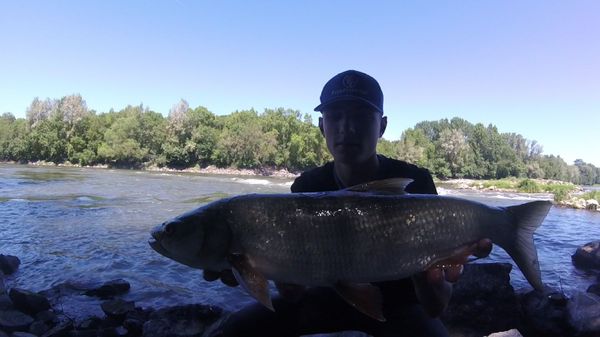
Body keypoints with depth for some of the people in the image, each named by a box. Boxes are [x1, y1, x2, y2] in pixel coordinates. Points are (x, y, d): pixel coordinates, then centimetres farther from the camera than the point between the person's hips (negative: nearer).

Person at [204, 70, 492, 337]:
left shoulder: (414, 182, -21)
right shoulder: (307, 186, -15)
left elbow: (435, 308, -22)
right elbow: (293, 295, -17)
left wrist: (432, 277, -46)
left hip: (397, 302, -1)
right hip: (334, 293, 2)